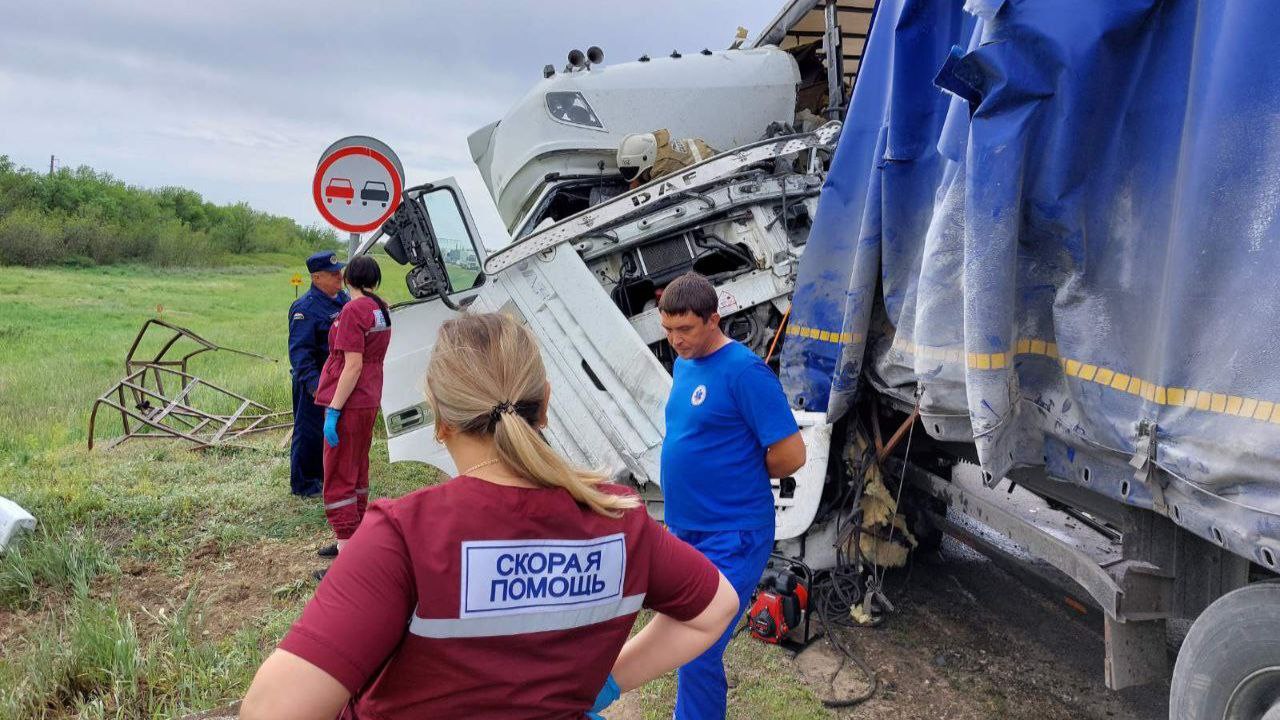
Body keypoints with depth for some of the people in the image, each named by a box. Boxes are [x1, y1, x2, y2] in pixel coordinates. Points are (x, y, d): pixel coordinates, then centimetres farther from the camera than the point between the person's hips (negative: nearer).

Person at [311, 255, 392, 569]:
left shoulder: (354, 310, -17)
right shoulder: (382, 310, 8)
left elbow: (353, 366, -21)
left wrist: (333, 411, -20)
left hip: (349, 404, -9)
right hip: (370, 401, 9)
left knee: (338, 477, -3)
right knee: (358, 471, 19)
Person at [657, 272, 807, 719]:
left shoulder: (744, 371, -18)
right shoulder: (683, 364, 8)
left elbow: (790, 456, -19)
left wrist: (742, 479, -3)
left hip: (731, 540, -8)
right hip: (684, 531, 9)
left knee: (697, 653, -8)